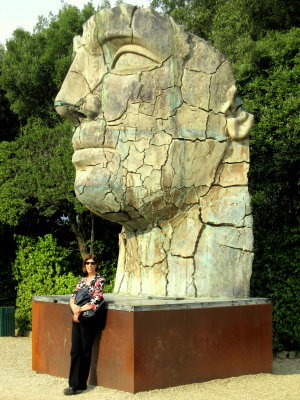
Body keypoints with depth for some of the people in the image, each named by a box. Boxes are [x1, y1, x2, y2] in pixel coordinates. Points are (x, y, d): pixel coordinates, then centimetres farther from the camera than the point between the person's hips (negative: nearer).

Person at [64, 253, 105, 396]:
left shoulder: (99, 280, -2)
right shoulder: (82, 281, 17)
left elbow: (96, 301, -11)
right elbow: (72, 297, 10)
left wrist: (80, 310, -10)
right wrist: (74, 308, -11)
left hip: (89, 319, -6)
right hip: (77, 319, 6)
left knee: (85, 351, 0)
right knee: (75, 351, 2)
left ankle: (79, 384, 6)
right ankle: (74, 384, 5)